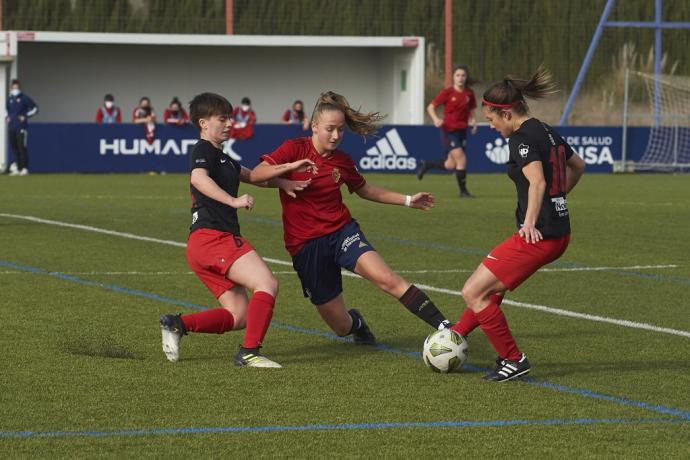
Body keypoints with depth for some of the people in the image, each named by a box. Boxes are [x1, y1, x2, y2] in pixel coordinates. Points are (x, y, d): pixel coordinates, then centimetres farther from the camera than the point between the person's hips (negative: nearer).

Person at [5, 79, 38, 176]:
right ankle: (18, 168, 13)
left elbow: (35, 108, -1)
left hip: (21, 127, -6)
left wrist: (25, 116, -9)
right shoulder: (9, 100, 14)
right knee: (14, 148, 7)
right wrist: (7, 117, 11)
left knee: (22, 148, -10)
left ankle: (24, 168, -8)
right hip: (11, 127, 6)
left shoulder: (24, 98, -4)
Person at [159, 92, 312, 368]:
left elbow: (249, 175, 36)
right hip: (213, 238, -10)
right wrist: (234, 201, -35)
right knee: (267, 284, -19)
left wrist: (282, 181, 19)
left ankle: (177, 324, 0)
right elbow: (199, 179, -25)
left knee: (238, 316, 6)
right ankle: (249, 352, -24)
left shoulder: (223, 159, 26)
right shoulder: (203, 151, -5)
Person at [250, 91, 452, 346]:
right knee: (342, 327, 3)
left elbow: (364, 189, 23)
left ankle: (444, 327, -30)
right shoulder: (294, 149, -8)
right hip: (305, 246, -2)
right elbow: (255, 175, -18)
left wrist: (408, 200, 20)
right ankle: (356, 322, 42)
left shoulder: (343, 161, 4)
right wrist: (290, 167, -33)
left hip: (342, 232, 2)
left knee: (387, 279, -27)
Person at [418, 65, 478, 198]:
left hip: (462, 131, 5)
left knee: (450, 165, 8)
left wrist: (473, 120, -4)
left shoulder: (469, 93, 3)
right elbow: (430, 107, -5)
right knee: (461, 159, -16)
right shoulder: (447, 92, -9)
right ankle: (463, 191, -3)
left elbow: (471, 111, 17)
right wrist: (435, 119, -23)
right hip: (449, 130, -5)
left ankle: (426, 165, 35)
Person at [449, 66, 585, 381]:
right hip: (559, 233, 10)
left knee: (472, 292, -4)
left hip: (538, 235, -10)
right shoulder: (547, 132, 14)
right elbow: (577, 167, 30)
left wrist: (530, 222, -34)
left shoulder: (521, 138, -14)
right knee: (491, 287, 25)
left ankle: (513, 360, -1)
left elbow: (537, 181, -28)